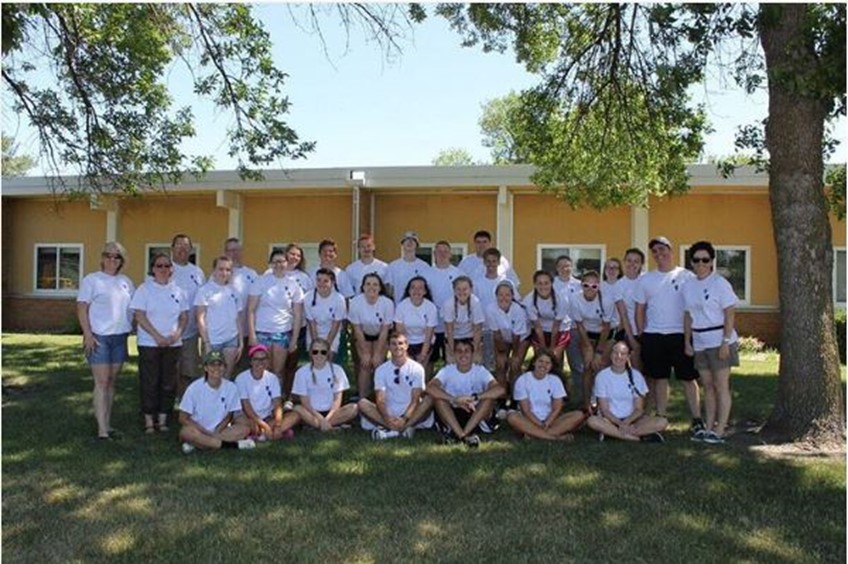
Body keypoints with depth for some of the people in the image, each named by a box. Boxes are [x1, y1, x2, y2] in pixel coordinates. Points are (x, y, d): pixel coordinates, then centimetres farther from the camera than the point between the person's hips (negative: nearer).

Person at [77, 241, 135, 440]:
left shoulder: (126, 282, 13)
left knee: (111, 382, 10)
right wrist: (87, 335, -14)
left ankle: (107, 425, 17)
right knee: (102, 382, -7)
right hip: (99, 337, -5)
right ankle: (102, 430, -5)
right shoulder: (92, 280, -2)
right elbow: (81, 308, -7)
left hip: (120, 337, 5)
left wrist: (130, 329, 9)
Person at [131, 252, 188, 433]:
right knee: (149, 383, 0)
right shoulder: (144, 289, 0)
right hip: (149, 344, -3)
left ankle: (162, 419, 15)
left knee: (169, 383, 5)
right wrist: (157, 336, -15)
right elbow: (140, 316, -7)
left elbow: (184, 316, 10)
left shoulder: (178, 290, 9)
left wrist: (177, 334, -8)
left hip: (173, 344, 3)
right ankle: (149, 420, 9)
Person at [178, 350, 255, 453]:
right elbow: (183, 419, -9)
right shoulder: (194, 388, -11)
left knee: (245, 428, -21)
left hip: (220, 430, 3)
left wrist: (216, 432, -13)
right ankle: (231, 444, -25)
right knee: (187, 432, -35)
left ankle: (197, 444, -24)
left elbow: (228, 416, 5)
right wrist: (208, 433, -15)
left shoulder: (231, 387, -5)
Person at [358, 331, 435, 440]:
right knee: (362, 403, -23)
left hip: (411, 415, -1)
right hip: (389, 415, 1)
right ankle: (406, 428, -33)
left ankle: (389, 431, -34)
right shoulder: (381, 370, 2)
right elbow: (380, 399, -7)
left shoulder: (417, 368, -1)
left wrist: (404, 419, -27)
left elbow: (415, 400, -9)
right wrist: (387, 418, -28)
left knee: (430, 399, -29)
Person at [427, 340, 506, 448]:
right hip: (452, 416, 0)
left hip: (476, 416, 0)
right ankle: (464, 435, -30)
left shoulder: (480, 371, -6)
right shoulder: (447, 370, -5)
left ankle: (456, 434, -27)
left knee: (490, 397, -26)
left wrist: (474, 398, -34)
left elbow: (500, 390, -24)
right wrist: (455, 400, -35)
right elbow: (430, 388, -24)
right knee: (437, 397, -26)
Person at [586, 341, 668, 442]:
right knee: (592, 421, -35)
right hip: (611, 419, -1)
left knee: (662, 422, -22)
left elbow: (639, 409, -1)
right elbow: (604, 410, -7)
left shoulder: (636, 375, 2)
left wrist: (626, 422, -20)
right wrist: (620, 424, -22)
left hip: (631, 419, 2)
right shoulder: (602, 376, -3)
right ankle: (641, 437, -30)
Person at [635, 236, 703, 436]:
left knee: (688, 378, 1)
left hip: (680, 335, -3)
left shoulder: (687, 277, 1)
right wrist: (641, 336, 6)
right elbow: (640, 310, 11)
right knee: (659, 379, 8)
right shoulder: (646, 279, 9)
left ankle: (697, 420, 7)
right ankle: (660, 419, 16)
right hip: (653, 336, 3)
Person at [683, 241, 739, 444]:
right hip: (700, 343, 6)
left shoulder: (720, 283, -9)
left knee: (721, 386, -2)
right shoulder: (689, 286, 9)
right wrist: (687, 342, 9)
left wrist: (726, 342, -18)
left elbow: (730, 314, -12)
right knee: (707, 386, 11)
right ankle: (708, 428, 18)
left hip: (719, 341, -6)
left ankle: (719, 430, 3)